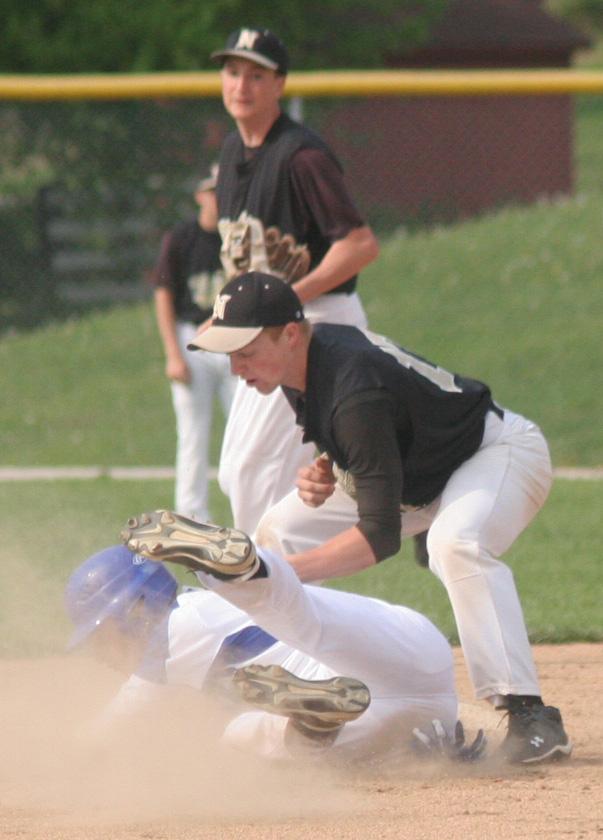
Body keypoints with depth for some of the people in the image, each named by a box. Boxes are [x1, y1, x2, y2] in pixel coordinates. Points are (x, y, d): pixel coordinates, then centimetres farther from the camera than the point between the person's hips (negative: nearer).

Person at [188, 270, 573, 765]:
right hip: (420, 473, 10)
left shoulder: (354, 391, -37)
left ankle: (530, 716, -40)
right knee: (280, 533, 5)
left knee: (457, 541, -41)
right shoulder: (305, 358, -10)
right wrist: (325, 471, -11)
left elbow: (381, 535, -40)